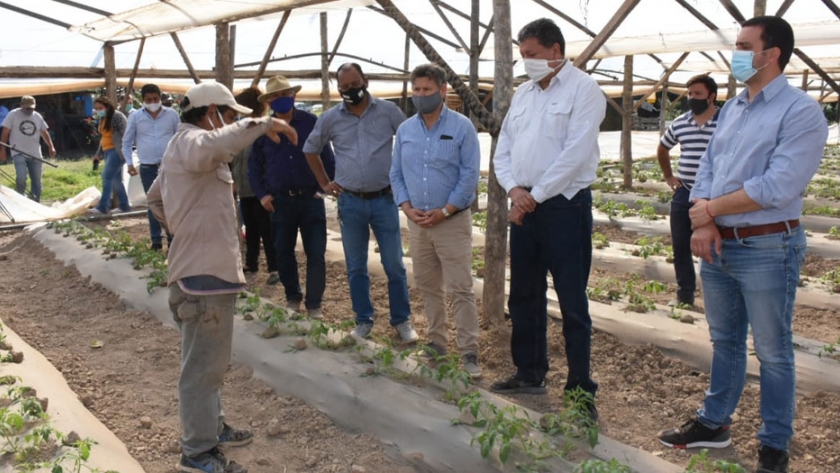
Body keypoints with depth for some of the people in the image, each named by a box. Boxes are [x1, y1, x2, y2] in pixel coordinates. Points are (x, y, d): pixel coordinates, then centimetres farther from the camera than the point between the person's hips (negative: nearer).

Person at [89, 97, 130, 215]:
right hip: (107, 151, 9)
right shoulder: (102, 119, 17)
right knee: (116, 179, 10)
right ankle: (124, 205, 16)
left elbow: (124, 134, -16)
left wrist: (123, 152, -21)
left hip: (116, 151, -9)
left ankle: (103, 207, -14)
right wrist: (98, 153, 22)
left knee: (107, 176, -14)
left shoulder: (117, 116, -11)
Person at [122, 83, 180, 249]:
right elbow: (126, 142, 9)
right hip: (147, 167, 0)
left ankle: (173, 237, 12)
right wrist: (129, 163, 1)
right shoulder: (135, 117, 2)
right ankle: (156, 239, 16)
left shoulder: (172, 114, 1)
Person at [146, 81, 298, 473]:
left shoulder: (182, 144, 19)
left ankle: (210, 428, 37)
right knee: (203, 365, -2)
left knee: (208, 361, 22)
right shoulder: (190, 140, -14)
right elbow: (209, 147, -42)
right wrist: (262, 124, -36)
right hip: (205, 273, -11)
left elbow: (155, 197, 31)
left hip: (203, 267, 11)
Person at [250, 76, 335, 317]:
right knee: (284, 252, 12)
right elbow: (254, 165, 10)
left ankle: (314, 304, 8)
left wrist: (325, 187, -6)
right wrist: (262, 194, 1)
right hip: (280, 201, 2)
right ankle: (293, 297, 29)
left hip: (311, 199, -2)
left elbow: (328, 158, 2)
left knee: (316, 254, -1)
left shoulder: (312, 122, -1)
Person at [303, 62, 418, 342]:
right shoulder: (330, 119, 3)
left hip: (384, 200, -2)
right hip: (350, 203, 2)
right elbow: (310, 150, 17)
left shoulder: (388, 111, -2)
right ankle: (363, 321, 23)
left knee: (394, 264, 3)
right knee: (356, 267, 10)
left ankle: (402, 320, 16)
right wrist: (324, 182, 12)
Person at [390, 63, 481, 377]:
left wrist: (444, 211, -14)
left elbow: (470, 174, -10)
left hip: (452, 220, -5)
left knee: (460, 290, -5)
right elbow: (396, 174, 11)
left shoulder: (461, 127, -5)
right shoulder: (405, 130, 9)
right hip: (417, 222, 5)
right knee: (428, 287, 13)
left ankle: (469, 353, 1)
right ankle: (437, 343, 25)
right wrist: (407, 208, -4)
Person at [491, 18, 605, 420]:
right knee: (524, 296, 14)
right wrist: (514, 190, -7)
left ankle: (581, 390, 9)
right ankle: (530, 373, 29)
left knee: (572, 303, -1)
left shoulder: (583, 89, -7)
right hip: (524, 206, 7)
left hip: (564, 206, -7)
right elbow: (504, 150, 11)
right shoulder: (523, 93, 14)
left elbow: (576, 154, -17)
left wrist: (536, 195, -14)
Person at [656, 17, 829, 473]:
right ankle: (713, 423, 32)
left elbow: (777, 187, -21)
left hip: (767, 248, -7)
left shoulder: (800, 111, -11)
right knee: (724, 341, 18)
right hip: (718, 246, 7)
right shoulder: (731, 108, 12)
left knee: (773, 351, 5)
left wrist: (710, 209, -11)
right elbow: (706, 171, 9)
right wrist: (702, 223, -8)